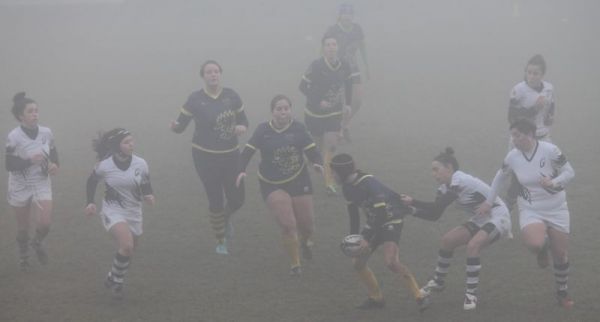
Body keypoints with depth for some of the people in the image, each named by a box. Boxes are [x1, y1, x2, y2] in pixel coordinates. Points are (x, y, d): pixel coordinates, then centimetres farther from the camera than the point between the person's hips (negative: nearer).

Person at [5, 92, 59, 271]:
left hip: (42, 184, 2)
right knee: (23, 226, 10)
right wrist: (30, 160, -30)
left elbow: (53, 153, 7)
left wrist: (54, 165, -14)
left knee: (45, 223, -12)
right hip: (20, 186, -2)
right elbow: (9, 165, -16)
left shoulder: (46, 133, -6)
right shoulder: (13, 137, -17)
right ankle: (23, 255, 38)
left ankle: (37, 242, 23)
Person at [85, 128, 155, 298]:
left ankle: (114, 280, 40)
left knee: (128, 250, 13)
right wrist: (90, 202, -6)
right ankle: (116, 280, -2)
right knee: (127, 245, -25)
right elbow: (92, 181, 5)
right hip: (113, 211, -4)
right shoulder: (104, 166, -14)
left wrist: (148, 195, -20)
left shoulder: (141, 164, -9)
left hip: (134, 212, 4)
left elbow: (146, 185, 2)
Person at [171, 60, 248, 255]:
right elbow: (181, 124, -9)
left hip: (231, 155, 3)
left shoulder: (231, 96, -2)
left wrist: (242, 127, -17)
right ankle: (220, 241, 23)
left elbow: (243, 120, 6)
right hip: (206, 156, -3)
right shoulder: (195, 99, -9)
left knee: (237, 199, 4)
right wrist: (175, 127, -32)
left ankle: (225, 218, 41)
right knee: (216, 200, 1)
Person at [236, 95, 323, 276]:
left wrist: (318, 163, -28)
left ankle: (305, 242, 47)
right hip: (272, 185, -1)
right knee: (288, 225, -13)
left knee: (307, 224, 8)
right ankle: (295, 264, 7)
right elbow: (248, 151, -9)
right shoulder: (263, 130, -9)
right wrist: (242, 170, -24)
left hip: (299, 181, 1)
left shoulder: (298, 128, -8)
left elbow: (312, 151, -8)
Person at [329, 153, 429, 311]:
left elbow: (381, 214, -28)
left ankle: (420, 296, -18)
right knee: (358, 262, 3)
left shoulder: (369, 184, -28)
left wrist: (368, 240, -26)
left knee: (391, 262, -27)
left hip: (391, 220, -9)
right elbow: (353, 211, 11)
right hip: (374, 221, 9)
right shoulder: (348, 186, -1)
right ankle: (376, 298, 20)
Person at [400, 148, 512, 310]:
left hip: (498, 216, -9)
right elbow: (434, 215, 0)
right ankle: (438, 282, 20)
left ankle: (471, 293, -21)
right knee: (448, 240, 2)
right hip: (481, 219, 9)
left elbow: (436, 208, -27)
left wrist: (412, 202, -20)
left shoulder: (459, 181, -25)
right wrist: (411, 211, -12)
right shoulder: (446, 187, 2)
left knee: (473, 244, -30)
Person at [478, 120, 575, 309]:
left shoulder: (550, 150, -18)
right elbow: (501, 177, 9)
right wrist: (489, 202, 12)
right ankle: (542, 249, 12)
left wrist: (554, 183, -30)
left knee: (560, 254, 5)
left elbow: (569, 172, -10)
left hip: (556, 209, -1)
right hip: (530, 210, 1)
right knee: (535, 244, -29)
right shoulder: (512, 157, -8)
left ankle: (562, 293, 32)